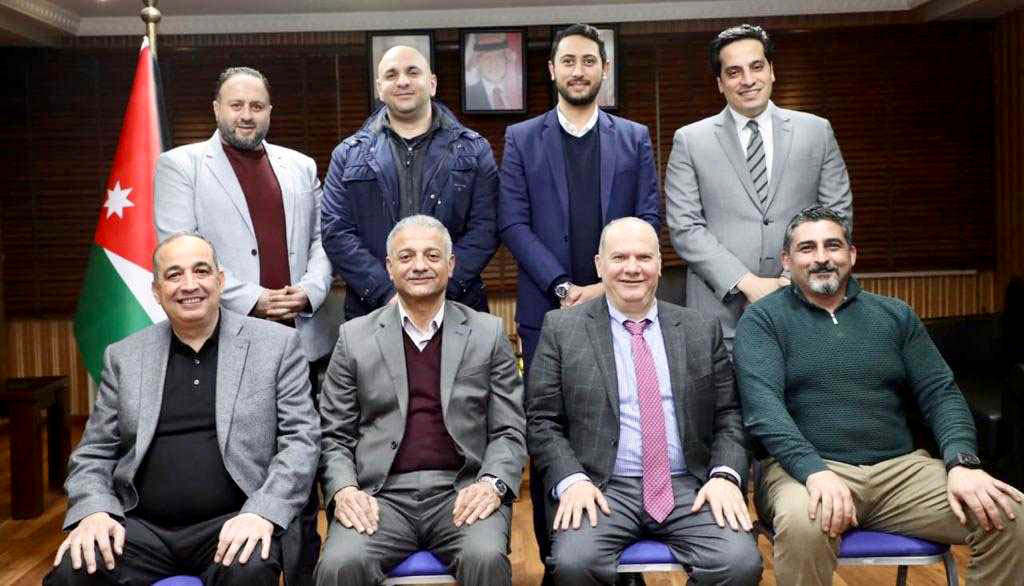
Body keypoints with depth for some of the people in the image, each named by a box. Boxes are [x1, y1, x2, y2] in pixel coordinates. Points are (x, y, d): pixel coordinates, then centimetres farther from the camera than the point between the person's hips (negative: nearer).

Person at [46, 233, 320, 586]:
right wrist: (93, 512, -8)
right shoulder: (124, 357, 12)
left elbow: (301, 439, -2)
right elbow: (93, 453, 13)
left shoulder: (276, 344, 3)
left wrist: (262, 513, -17)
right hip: (141, 527, 2)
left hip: (232, 524, -2)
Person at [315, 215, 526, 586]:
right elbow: (334, 436, 10)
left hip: (462, 494, 0)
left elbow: (509, 431, 7)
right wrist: (343, 489, -8)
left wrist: (492, 483, -11)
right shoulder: (354, 336, 11)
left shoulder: (488, 333, 10)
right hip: (379, 495, 0)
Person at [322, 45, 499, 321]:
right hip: (371, 312, 1)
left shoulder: (474, 150, 6)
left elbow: (484, 229, -1)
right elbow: (336, 233, 0)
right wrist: (388, 294, -12)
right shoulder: (348, 155, 8)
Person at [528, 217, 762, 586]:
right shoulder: (562, 329, 5)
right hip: (601, 488, -2)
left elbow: (727, 417, 11)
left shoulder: (702, 331, 11)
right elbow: (543, 422, 3)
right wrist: (571, 480, -13)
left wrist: (725, 475, -7)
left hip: (689, 487, 2)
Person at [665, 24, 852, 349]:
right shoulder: (690, 140, 3)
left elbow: (838, 214, 7)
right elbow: (684, 227, -4)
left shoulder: (817, 131, 9)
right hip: (721, 315, -1)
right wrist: (746, 282, -12)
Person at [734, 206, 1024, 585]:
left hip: (901, 468, 4)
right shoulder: (763, 319, 3)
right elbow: (763, 406, -11)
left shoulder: (895, 315, 15)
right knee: (801, 524, -38)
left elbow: (941, 393, 9)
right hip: (806, 467, -4)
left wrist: (962, 463, -10)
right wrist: (815, 471, -27)